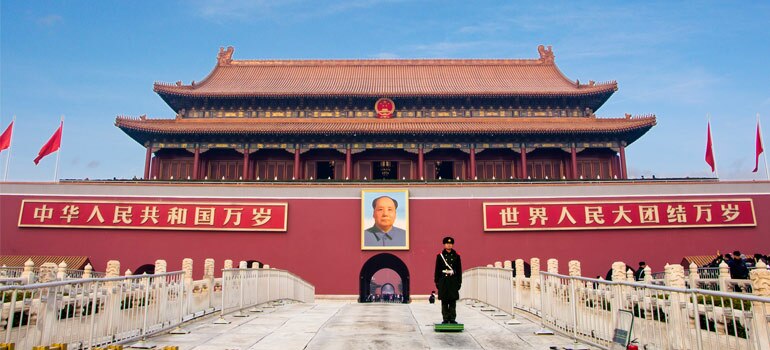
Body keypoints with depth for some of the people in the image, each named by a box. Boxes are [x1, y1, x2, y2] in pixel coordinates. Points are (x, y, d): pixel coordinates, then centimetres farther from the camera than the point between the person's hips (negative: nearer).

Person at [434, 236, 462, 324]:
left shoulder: (456, 256, 6)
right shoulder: (440, 256, 4)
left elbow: (459, 270, 7)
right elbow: (437, 270, 4)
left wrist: (459, 282, 3)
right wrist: (436, 281, 1)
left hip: (453, 281, 1)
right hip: (443, 281, 0)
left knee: (453, 301, 2)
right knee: (444, 301, 3)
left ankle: (452, 319, 9)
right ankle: (446, 319, 10)